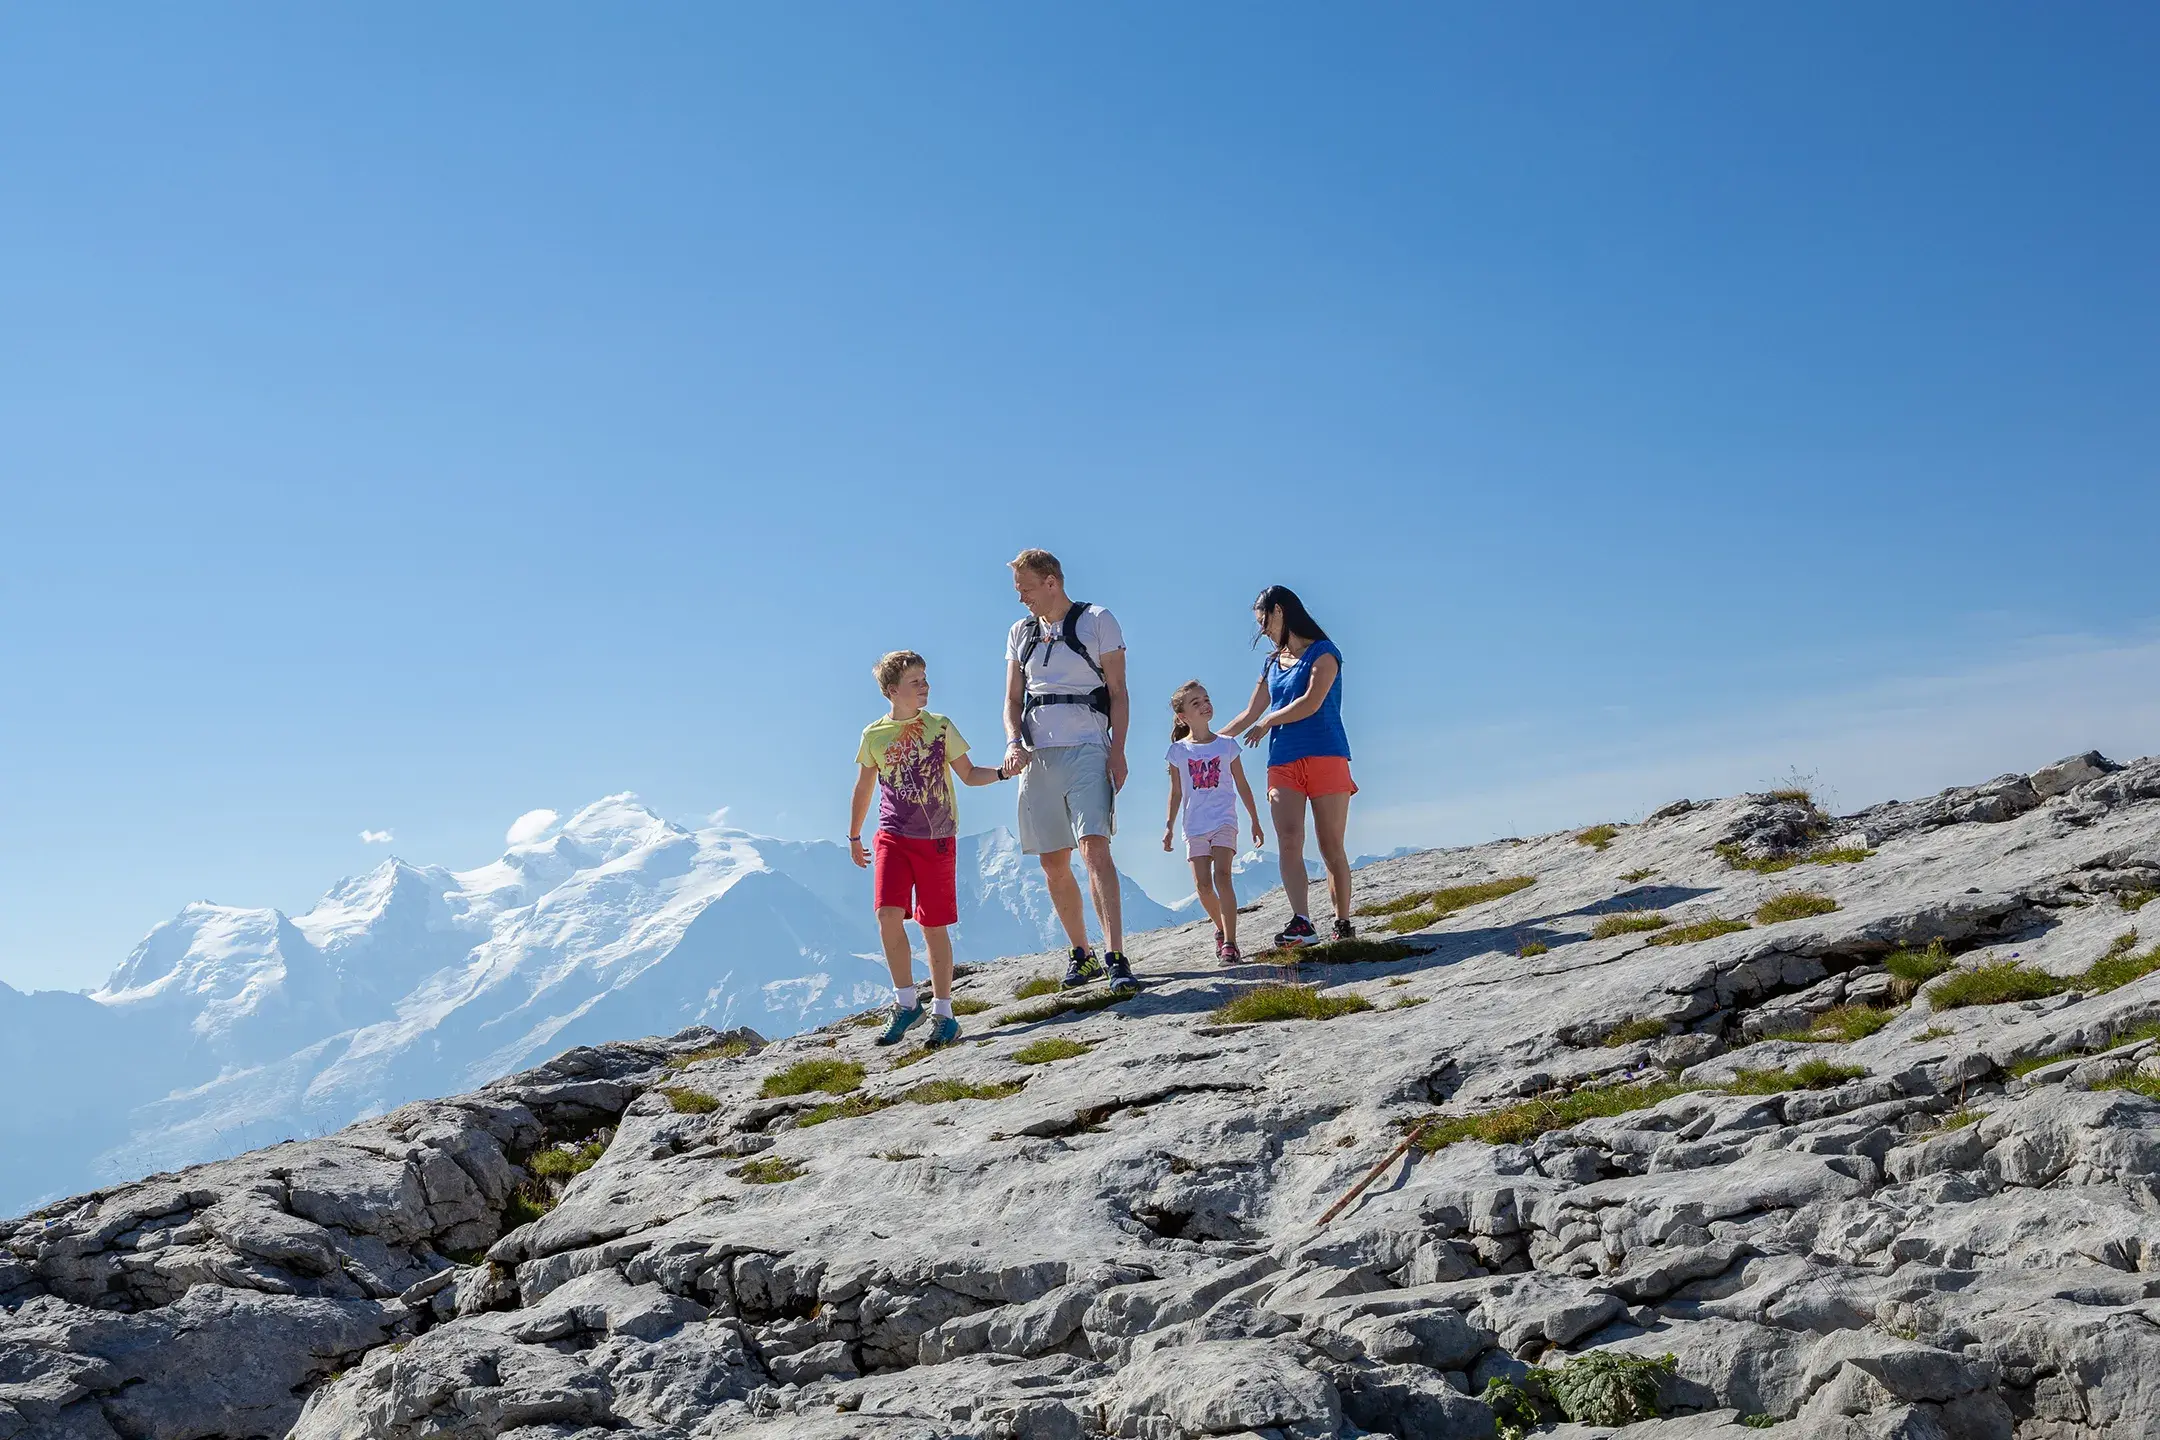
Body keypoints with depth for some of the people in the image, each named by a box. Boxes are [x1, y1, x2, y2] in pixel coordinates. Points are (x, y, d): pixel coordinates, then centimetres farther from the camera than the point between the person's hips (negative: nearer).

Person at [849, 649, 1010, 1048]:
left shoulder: (941, 727, 1)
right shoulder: (874, 735, 3)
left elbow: (968, 774, 7)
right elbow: (864, 787, 15)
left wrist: (1000, 772, -12)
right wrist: (854, 837, 22)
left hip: (936, 839, -1)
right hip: (893, 837, 1)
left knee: (934, 926, 0)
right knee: (889, 913, -16)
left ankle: (943, 1014, 10)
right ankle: (906, 1001, 0)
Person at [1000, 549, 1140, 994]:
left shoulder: (1098, 621, 2)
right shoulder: (1020, 633, 15)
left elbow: (1118, 693, 0)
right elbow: (1012, 700, 15)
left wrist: (1118, 750, -10)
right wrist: (1014, 743, -4)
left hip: (1086, 750, -5)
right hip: (1038, 755, 5)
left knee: (1094, 846, -19)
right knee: (1053, 864, 6)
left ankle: (1115, 958, -23)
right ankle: (1080, 954, 21)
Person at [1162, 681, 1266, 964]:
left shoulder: (1226, 745, 3)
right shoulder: (1178, 750, 2)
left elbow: (1242, 786, 10)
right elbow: (1176, 793, 9)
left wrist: (1255, 821, 13)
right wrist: (1169, 827, 5)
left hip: (1224, 821, -1)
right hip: (1195, 826, 1)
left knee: (1222, 875, -18)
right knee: (1202, 885, -1)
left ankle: (1229, 942, -21)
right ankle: (1222, 930, 24)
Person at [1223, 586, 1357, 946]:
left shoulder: (1323, 652, 1)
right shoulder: (1272, 664, 21)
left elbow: (1311, 703, -10)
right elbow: (1250, 714, 26)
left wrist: (1268, 722, 0)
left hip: (1325, 759, -5)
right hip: (1283, 765, 5)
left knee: (1331, 847, -4)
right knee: (1288, 843, -14)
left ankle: (1343, 923, 2)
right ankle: (1301, 923, -23)